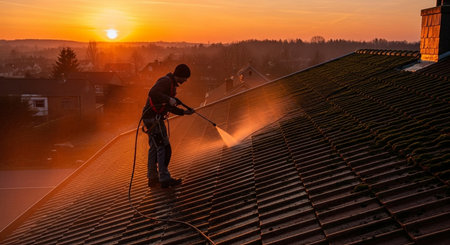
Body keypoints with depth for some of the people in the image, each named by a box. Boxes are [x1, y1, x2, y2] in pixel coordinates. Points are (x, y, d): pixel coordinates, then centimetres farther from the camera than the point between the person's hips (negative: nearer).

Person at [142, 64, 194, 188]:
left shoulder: (172, 84, 20)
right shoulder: (166, 81, -13)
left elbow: (168, 107, 24)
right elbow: (153, 93, -31)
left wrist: (184, 112, 17)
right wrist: (169, 99, -29)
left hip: (154, 118, 11)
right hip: (153, 118, -11)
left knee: (154, 148, 16)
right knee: (163, 148, -9)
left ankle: (152, 178, 25)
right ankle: (165, 178, -6)